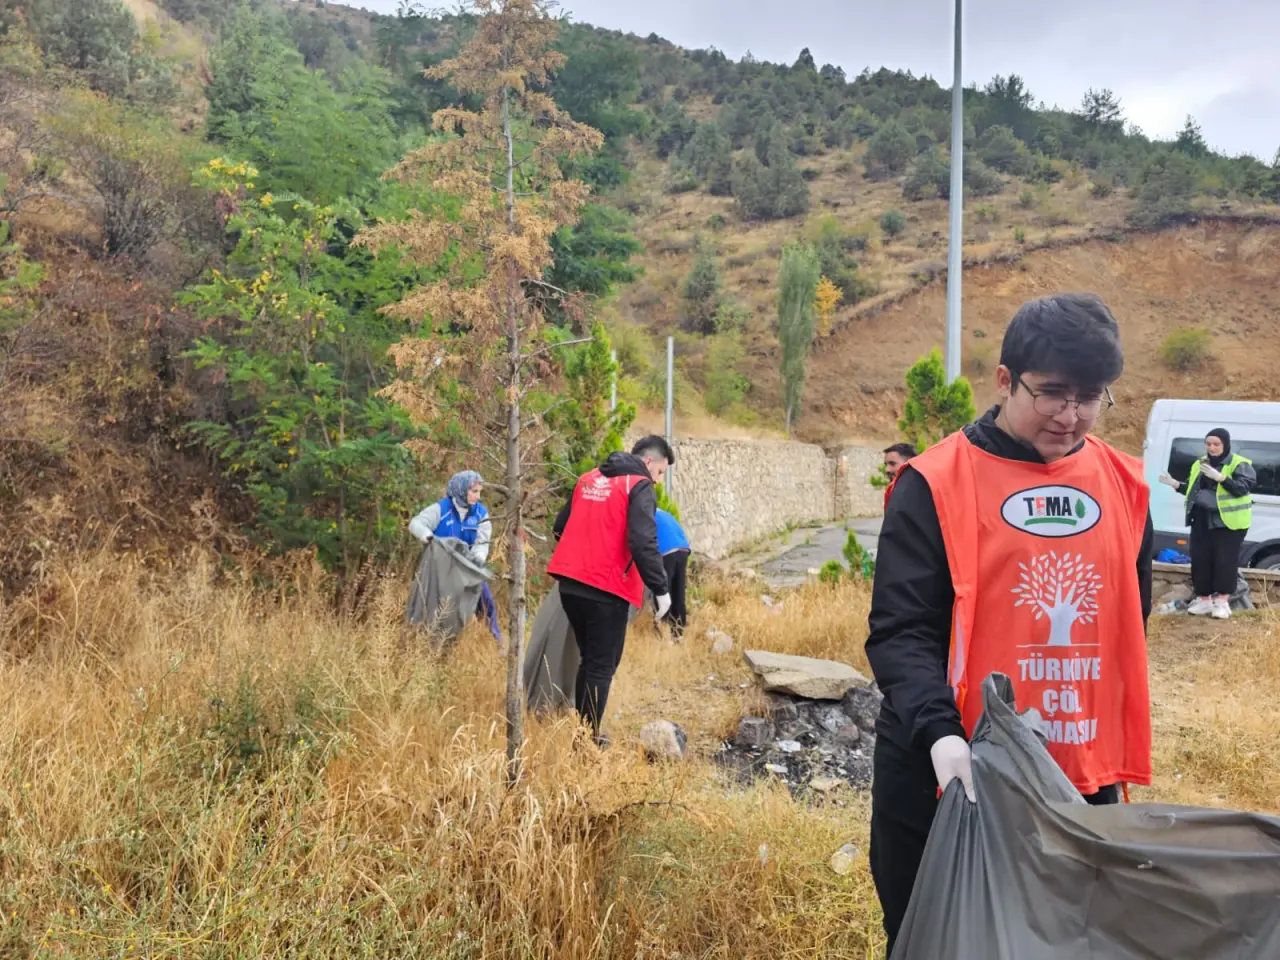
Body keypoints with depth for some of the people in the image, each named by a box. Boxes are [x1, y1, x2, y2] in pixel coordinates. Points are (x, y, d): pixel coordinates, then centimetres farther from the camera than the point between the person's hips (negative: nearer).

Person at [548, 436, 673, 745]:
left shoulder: (588, 479, 16)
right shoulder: (639, 487, -6)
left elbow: (561, 527, 22)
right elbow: (643, 543, -18)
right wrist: (661, 589, -14)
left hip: (570, 584, 7)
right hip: (607, 590, -7)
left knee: (589, 660, 19)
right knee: (602, 666, 2)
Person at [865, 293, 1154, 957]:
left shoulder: (1124, 484, 5)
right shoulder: (936, 484, -11)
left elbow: (1130, 623, 15)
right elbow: (900, 629, -15)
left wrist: (1117, 752, 14)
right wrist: (938, 732, -30)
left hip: (1082, 777, 4)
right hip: (950, 776, -4)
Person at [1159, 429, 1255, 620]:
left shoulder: (1240, 465, -6)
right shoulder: (1199, 464, 13)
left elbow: (1243, 488, -19)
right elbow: (1192, 490, 20)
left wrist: (1220, 477, -31)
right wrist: (1175, 484, 4)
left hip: (1228, 521, -6)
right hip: (1201, 520, 6)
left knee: (1225, 560, -2)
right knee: (1200, 560, 7)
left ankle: (1222, 601, 7)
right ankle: (1204, 599, 16)